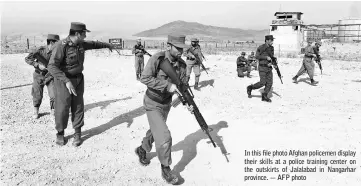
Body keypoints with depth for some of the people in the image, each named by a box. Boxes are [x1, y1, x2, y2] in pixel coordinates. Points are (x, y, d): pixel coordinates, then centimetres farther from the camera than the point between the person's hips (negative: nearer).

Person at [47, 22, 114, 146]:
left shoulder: (81, 44, 1)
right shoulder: (61, 46, -23)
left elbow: (93, 44, 23)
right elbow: (52, 66, -29)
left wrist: (107, 45, 37)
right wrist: (67, 81, -39)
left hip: (78, 80, 6)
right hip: (63, 81, -6)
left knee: (78, 107, 7)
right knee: (62, 108, 2)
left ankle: (77, 134, 18)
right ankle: (60, 133, 23)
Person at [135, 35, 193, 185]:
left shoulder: (182, 64, -9)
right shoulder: (157, 59, -26)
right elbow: (145, 78, -33)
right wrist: (167, 85, -36)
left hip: (166, 103, 7)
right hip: (152, 104, -6)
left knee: (155, 131, 25)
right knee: (164, 137, -12)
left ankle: (142, 150, 52)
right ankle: (165, 169, 7)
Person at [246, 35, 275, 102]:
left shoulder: (271, 48, 8)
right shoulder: (261, 47, -11)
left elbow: (271, 57, 14)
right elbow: (257, 56, -16)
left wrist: (270, 63, -7)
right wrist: (266, 57, -23)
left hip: (269, 68, 6)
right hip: (262, 67, -6)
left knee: (269, 83, -2)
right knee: (262, 83, -12)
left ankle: (264, 97, 7)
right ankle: (250, 88, 10)